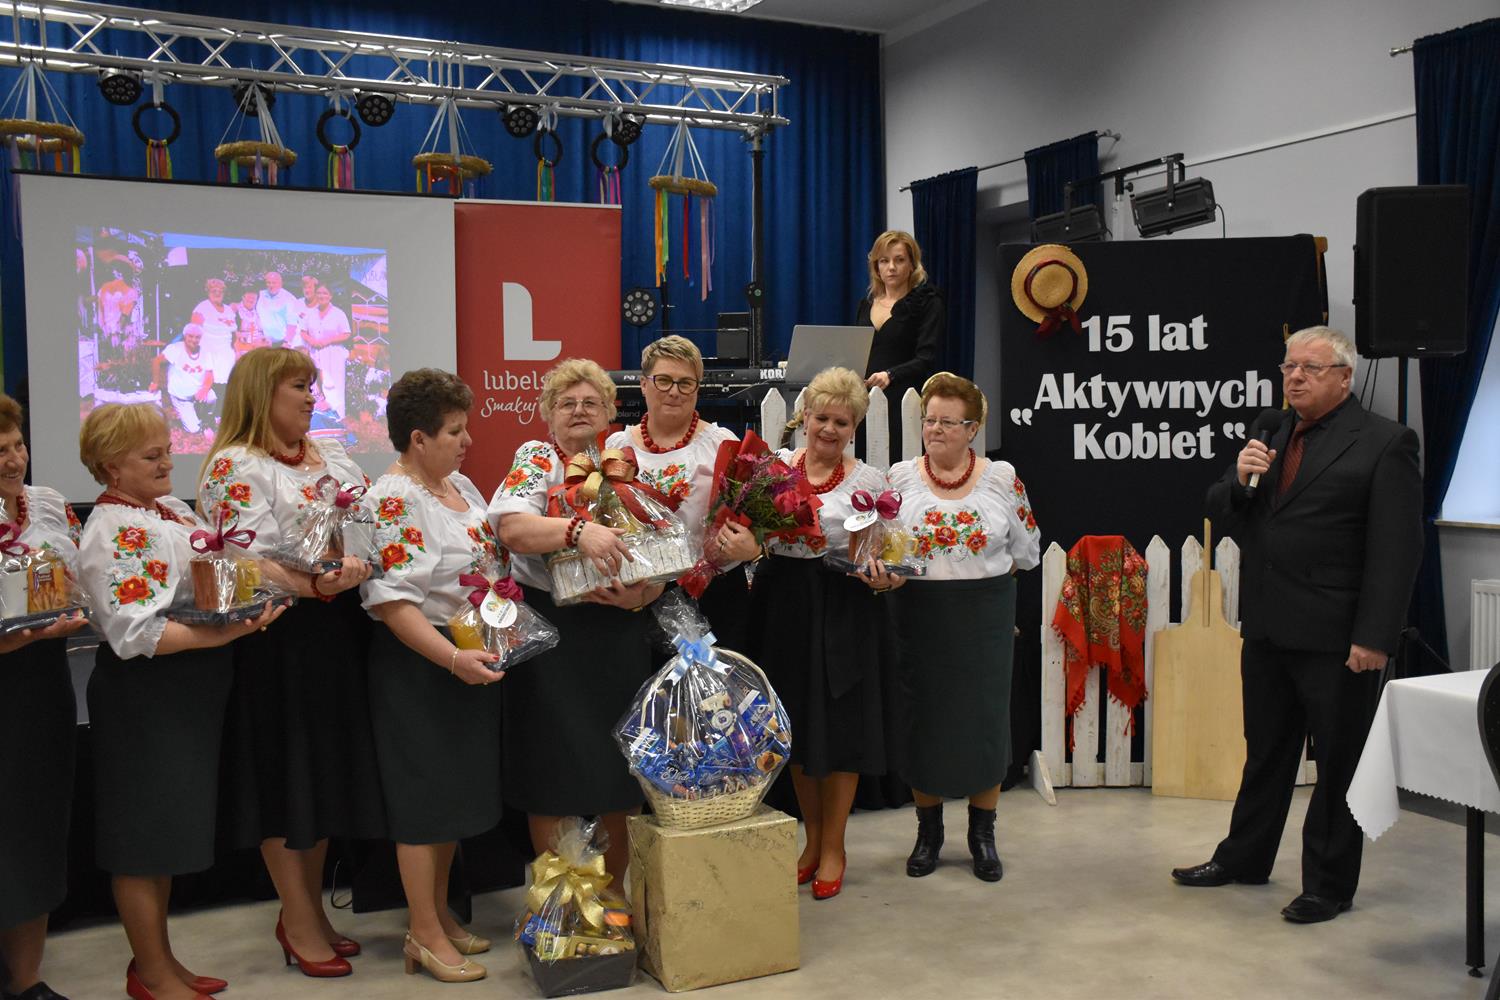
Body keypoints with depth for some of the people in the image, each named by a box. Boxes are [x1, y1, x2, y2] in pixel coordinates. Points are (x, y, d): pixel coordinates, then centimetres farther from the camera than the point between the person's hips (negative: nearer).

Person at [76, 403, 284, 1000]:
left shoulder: (171, 510, 11)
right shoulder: (112, 532, -17)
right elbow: (132, 632, -25)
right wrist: (217, 635, -28)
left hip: (189, 693, 9)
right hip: (144, 696, -9)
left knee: (164, 832, 18)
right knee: (143, 836, 4)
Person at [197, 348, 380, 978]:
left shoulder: (332, 459, 15)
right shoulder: (236, 468, -9)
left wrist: (371, 565, -4)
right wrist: (315, 586, -29)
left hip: (337, 633, 8)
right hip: (278, 640, -7)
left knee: (327, 769, 14)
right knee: (286, 772, 3)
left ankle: (307, 908, 29)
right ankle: (300, 924, 16)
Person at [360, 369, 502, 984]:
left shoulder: (460, 485, 10)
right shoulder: (392, 501, -18)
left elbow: (490, 562, 21)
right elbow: (392, 602, -24)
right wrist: (454, 659, -29)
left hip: (473, 660, 9)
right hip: (418, 664, -9)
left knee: (456, 793, 16)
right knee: (425, 797, 1)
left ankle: (439, 915, 29)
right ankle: (424, 934, 13)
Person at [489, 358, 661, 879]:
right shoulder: (534, 459, 0)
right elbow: (510, 528, -18)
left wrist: (643, 590, -15)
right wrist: (577, 530, -33)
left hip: (620, 632, 4)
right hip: (552, 632, -3)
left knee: (623, 765, 9)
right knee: (556, 764, 2)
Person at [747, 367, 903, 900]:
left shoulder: (869, 481, -1)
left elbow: (884, 556, 1)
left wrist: (882, 578, -19)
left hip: (843, 611, -3)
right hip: (783, 604, 3)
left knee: (839, 726, 3)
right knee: (796, 727, 12)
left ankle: (833, 848, 20)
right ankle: (812, 839, 30)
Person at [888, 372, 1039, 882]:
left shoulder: (1002, 477, 0)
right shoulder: (900, 476, 1)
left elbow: (1026, 551, 5)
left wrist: (982, 572, -1)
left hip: (985, 616, 0)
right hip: (918, 616, 1)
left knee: (984, 719, 5)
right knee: (922, 720, 7)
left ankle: (983, 834, 22)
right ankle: (928, 831, 24)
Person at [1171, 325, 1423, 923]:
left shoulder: (1384, 443, -8)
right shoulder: (1268, 430, 11)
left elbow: (1396, 550, -13)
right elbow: (1222, 515, 12)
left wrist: (1374, 638, -18)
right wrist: (1238, 479, -9)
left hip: (1335, 638, -6)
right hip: (1267, 627, 6)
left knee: (1339, 763, 7)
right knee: (1265, 752, 20)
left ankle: (1329, 885, 20)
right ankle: (1244, 858, 34)